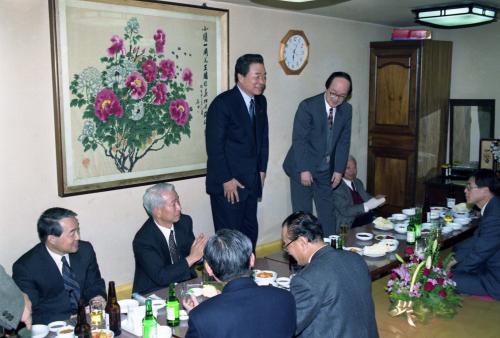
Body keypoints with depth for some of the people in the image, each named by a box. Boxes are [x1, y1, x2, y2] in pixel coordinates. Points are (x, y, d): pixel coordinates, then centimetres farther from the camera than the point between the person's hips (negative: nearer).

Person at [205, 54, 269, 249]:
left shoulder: (261, 102, 9)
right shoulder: (222, 103, -13)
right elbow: (214, 146, -15)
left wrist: (262, 170, 11)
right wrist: (226, 180, -15)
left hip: (252, 181, 7)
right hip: (227, 183, -7)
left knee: (250, 233, 13)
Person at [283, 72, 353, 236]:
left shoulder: (346, 109, 2)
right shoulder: (308, 106, -14)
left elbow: (343, 141, 5)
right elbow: (299, 140, -17)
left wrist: (339, 170, -1)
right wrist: (304, 170, -20)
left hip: (326, 170, 5)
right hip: (302, 169, -5)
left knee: (327, 212, 8)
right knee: (303, 212, -1)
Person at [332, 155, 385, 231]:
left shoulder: (358, 182, 15)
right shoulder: (336, 187, -10)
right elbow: (344, 211, -18)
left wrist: (376, 200, 0)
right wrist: (366, 206, -23)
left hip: (368, 219, 9)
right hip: (349, 225, -8)